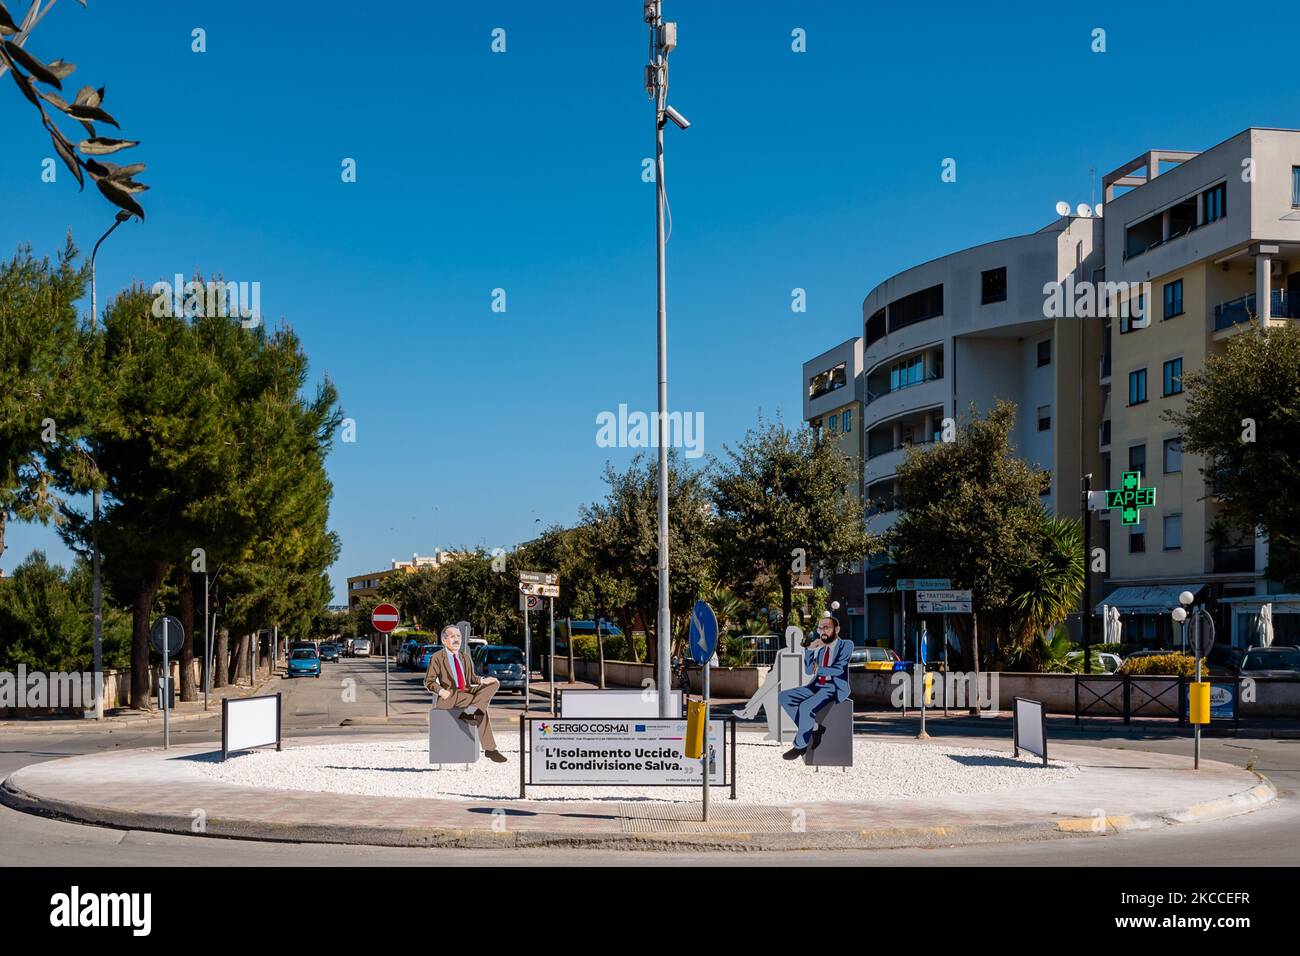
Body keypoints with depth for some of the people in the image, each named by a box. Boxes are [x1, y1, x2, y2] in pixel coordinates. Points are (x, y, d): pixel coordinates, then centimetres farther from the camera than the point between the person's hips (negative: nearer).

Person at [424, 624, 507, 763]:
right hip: (449, 697, -7)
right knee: (481, 710, -28)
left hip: (467, 692, 7)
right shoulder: (436, 658, 2)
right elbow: (428, 681, -1)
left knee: (494, 683, -18)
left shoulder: (465, 658, 21)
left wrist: (482, 681, 0)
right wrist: (440, 690, -21)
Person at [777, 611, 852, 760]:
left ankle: (800, 745, -14)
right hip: (817, 686, 8)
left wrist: (818, 670, -13)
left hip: (835, 688, -8)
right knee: (784, 697, -8)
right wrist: (810, 650, -3)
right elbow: (808, 670, 10)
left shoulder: (846, 645, -3)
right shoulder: (821, 648, 17)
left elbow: (839, 669, -16)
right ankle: (810, 726, -2)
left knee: (805, 706, -31)